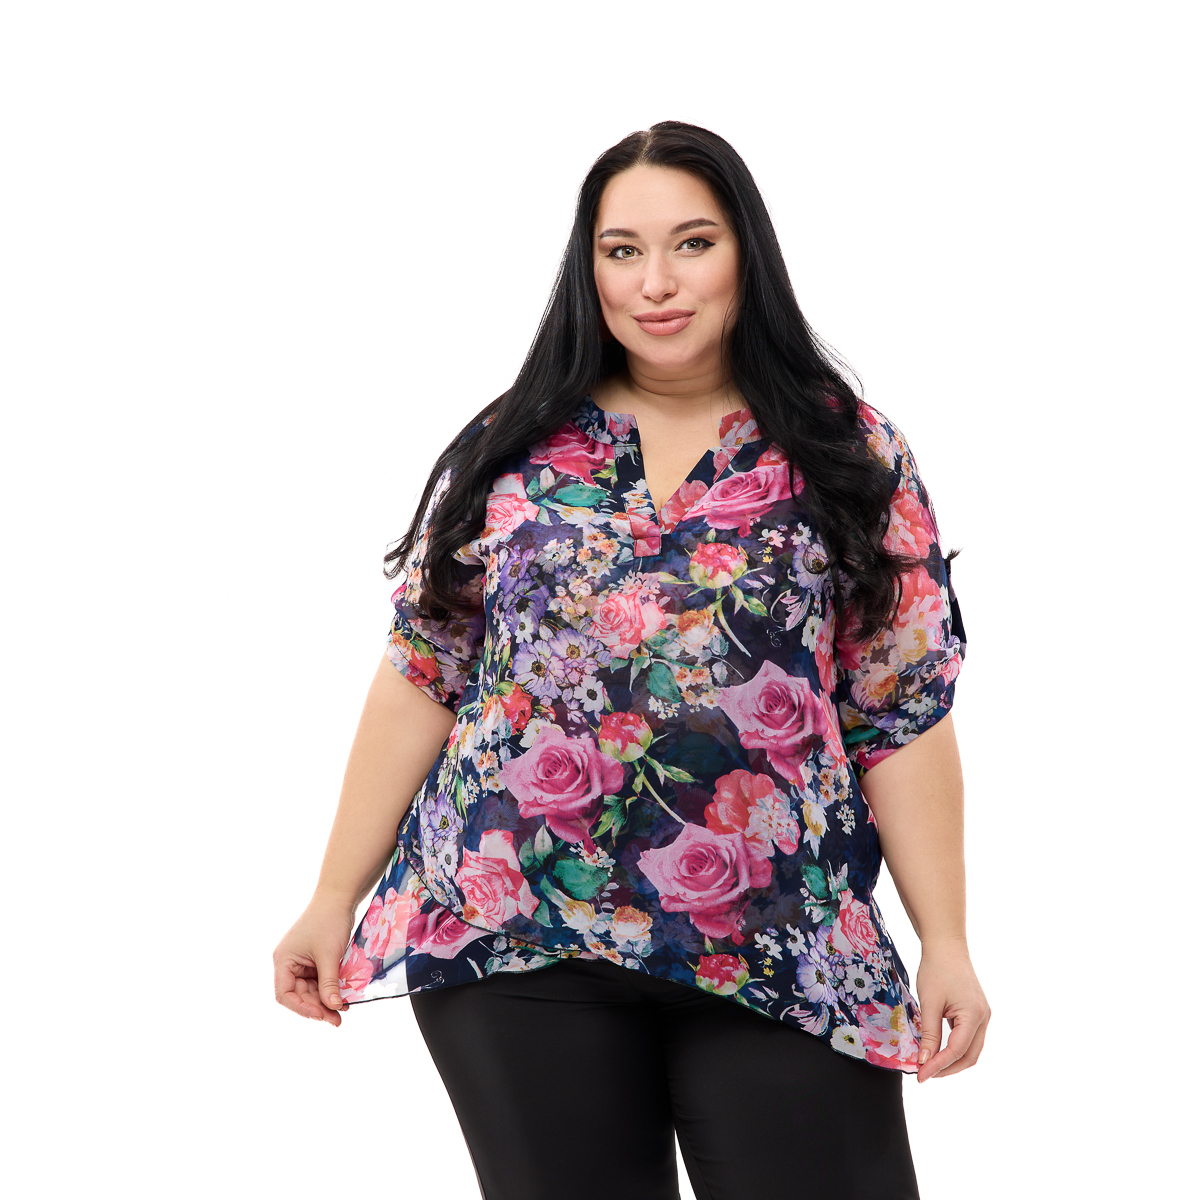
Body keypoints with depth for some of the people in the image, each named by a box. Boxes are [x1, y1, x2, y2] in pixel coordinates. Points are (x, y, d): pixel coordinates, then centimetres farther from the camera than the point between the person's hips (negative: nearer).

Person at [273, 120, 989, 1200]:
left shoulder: (849, 457, 5)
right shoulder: (508, 452, 8)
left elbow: (904, 716, 3)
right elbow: (420, 683, 7)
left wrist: (947, 943, -2)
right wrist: (335, 901, 4)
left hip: (783, 951, 0)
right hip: (516, 945, 1)